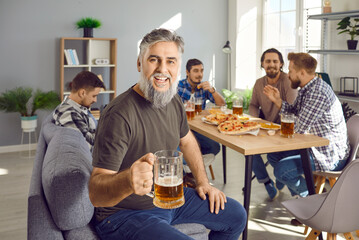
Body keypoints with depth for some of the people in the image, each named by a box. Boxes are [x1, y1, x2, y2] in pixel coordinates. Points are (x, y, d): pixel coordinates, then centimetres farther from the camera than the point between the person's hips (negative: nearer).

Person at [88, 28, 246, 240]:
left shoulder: (174, 102, -1)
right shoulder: (119, 115, -26)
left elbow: (187, 140, 20)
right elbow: (95, 193, -29)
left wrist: (203, 181, 13)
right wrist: (128, 181, -49)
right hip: (127, 213, -8)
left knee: (237, 216, 13)